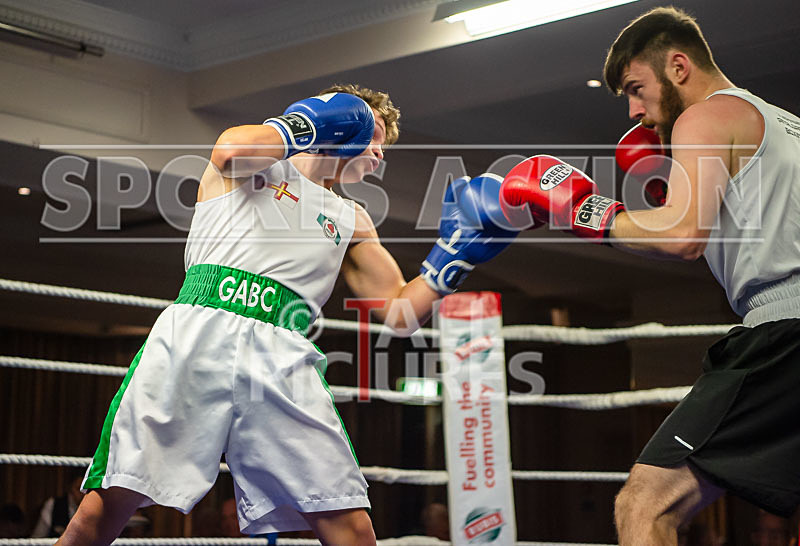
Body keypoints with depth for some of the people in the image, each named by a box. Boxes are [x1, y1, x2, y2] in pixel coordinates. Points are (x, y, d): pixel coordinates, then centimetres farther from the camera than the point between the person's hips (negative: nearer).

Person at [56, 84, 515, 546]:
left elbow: (401, 312, 25)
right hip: (198, 334, -4)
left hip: (282, 357, 4)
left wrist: (454, 256, 15)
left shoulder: (352, 221, 31)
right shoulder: (259, 164, 19)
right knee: (111, 502, -12)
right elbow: (232, 151, -7)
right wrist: (304, 125, 6)